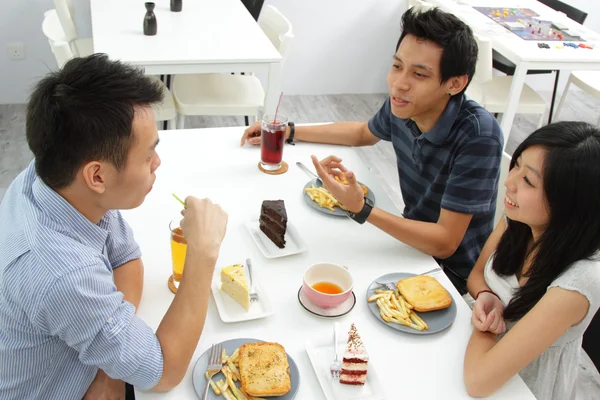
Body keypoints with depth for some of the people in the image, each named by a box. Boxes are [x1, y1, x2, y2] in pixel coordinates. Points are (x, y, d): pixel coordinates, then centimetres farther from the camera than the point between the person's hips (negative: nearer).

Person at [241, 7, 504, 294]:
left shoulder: (478, 136, -31)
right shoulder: (402, 105, -14)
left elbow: (444, 243, -27)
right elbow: (364, 133, 11)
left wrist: (361, 210, -37)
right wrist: (287, 132, 9)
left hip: (450, 271, -5)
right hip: (413, 240, 5)